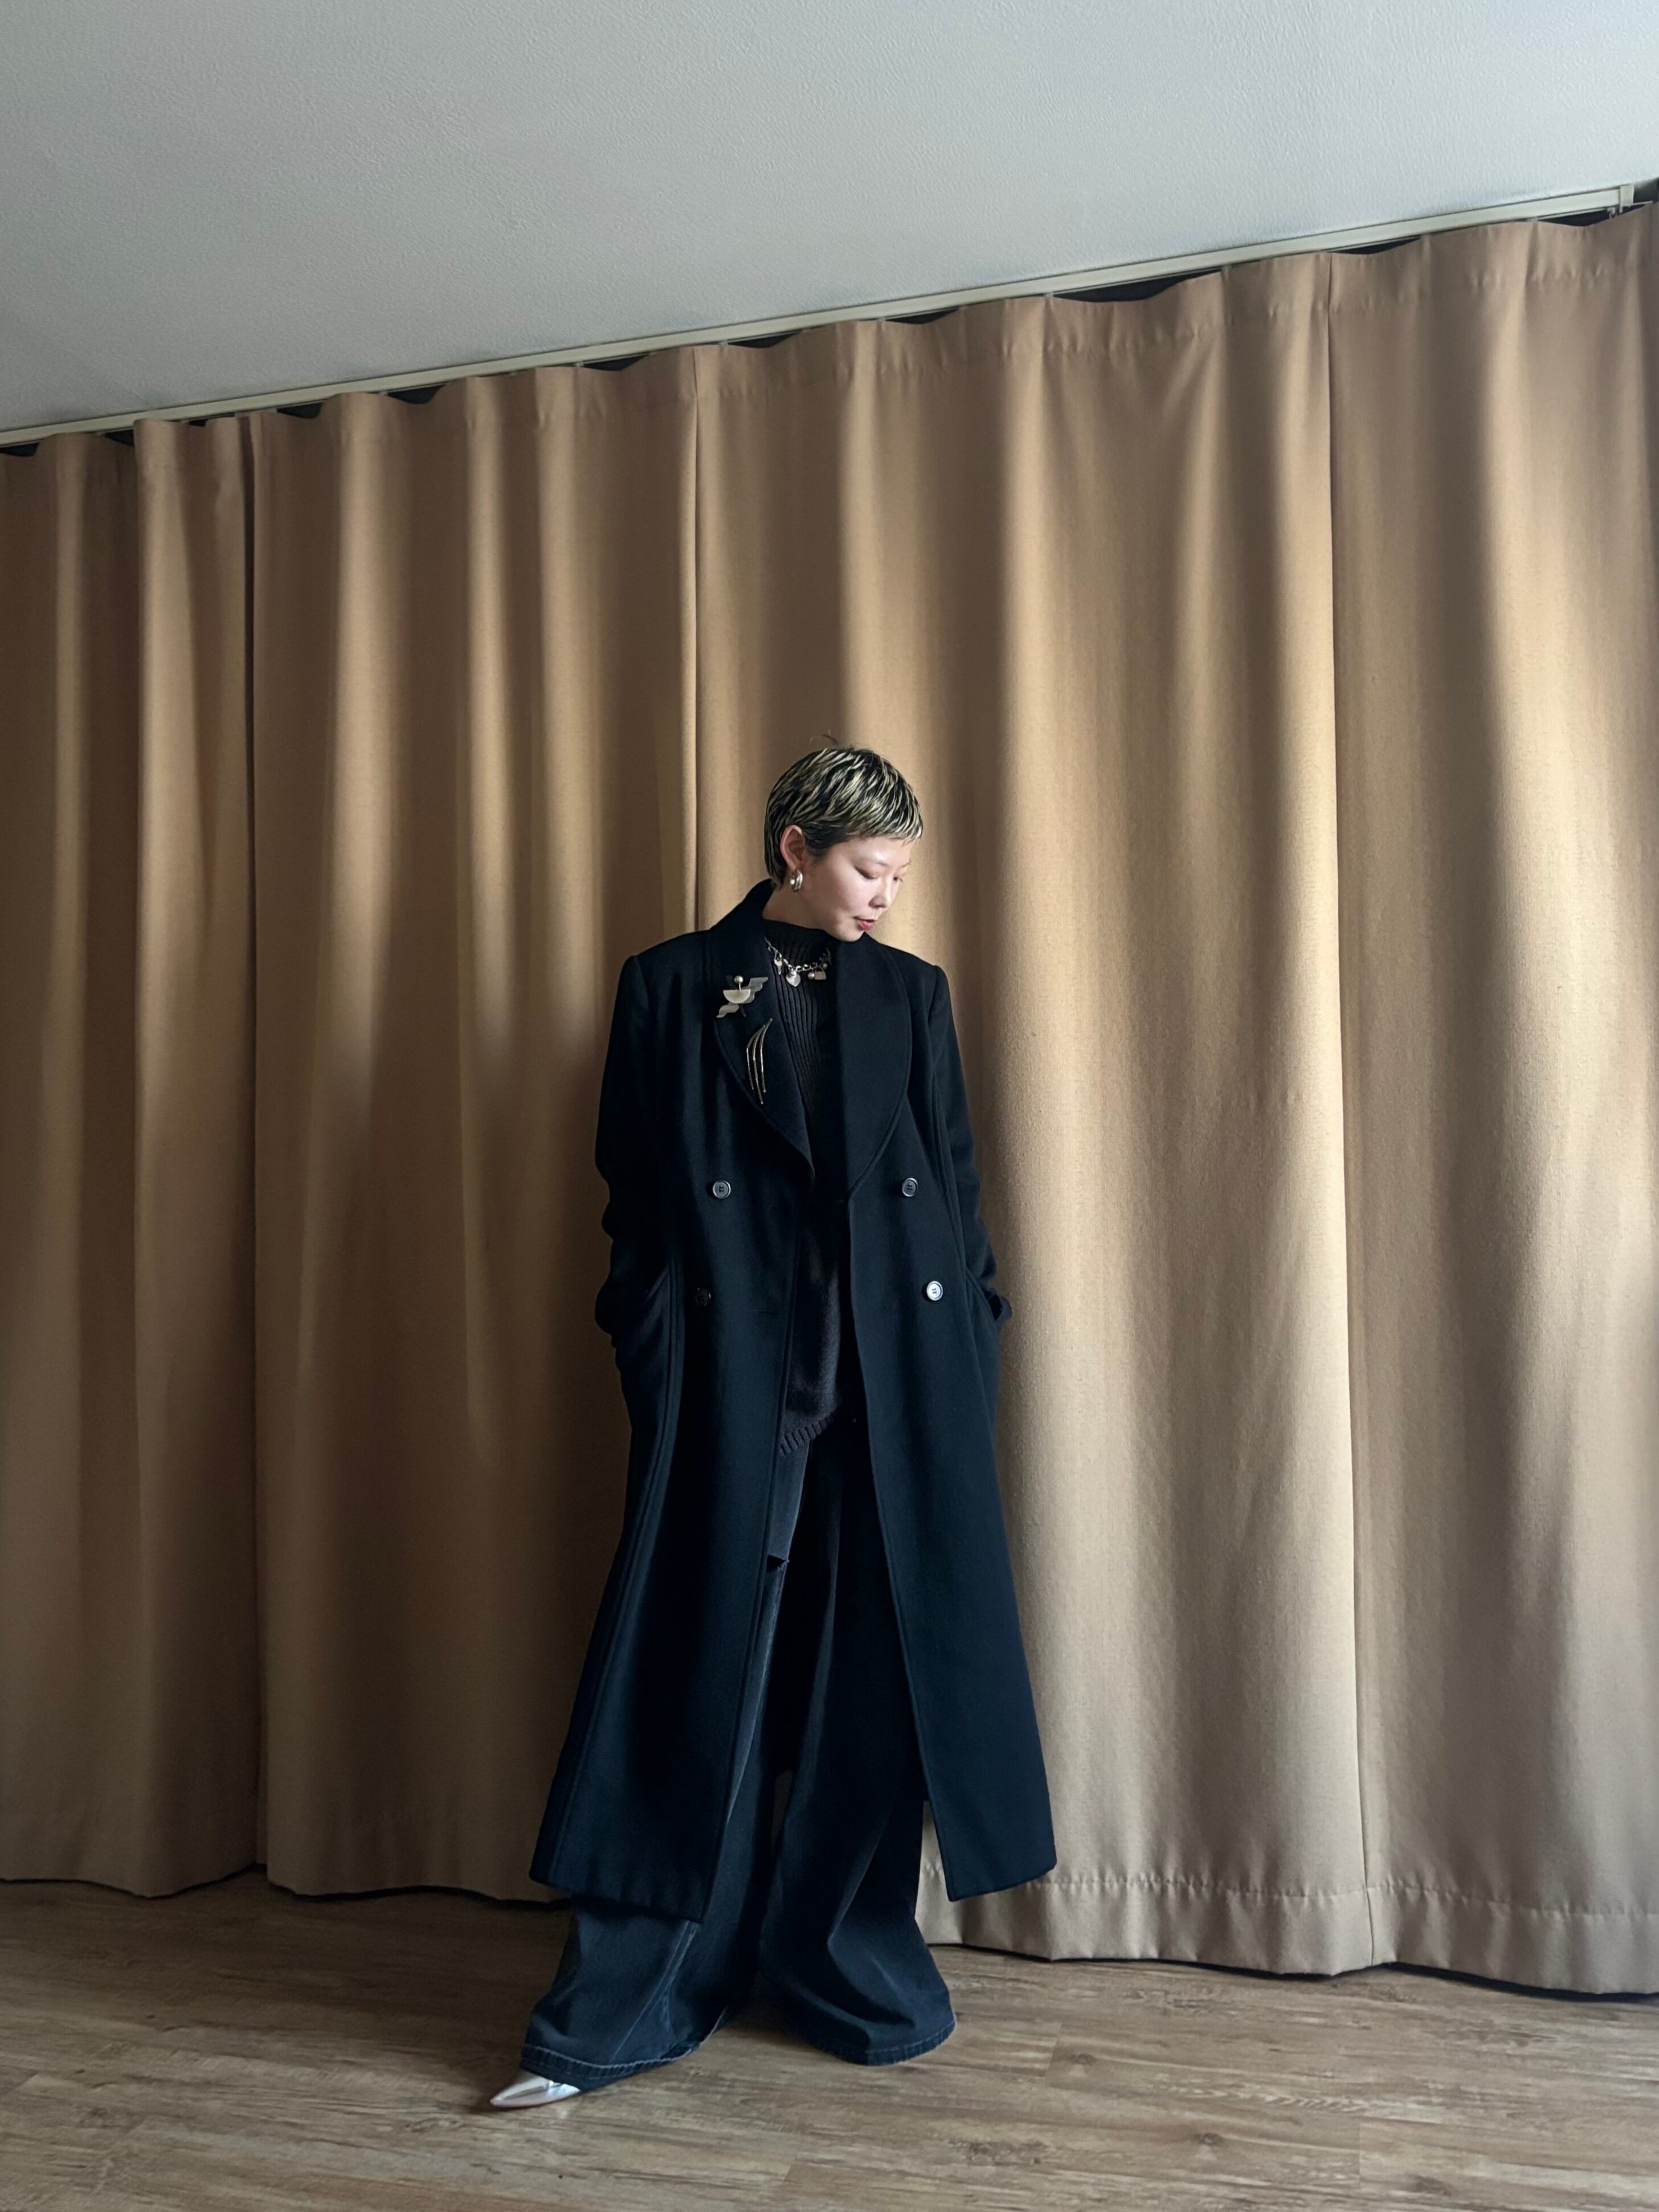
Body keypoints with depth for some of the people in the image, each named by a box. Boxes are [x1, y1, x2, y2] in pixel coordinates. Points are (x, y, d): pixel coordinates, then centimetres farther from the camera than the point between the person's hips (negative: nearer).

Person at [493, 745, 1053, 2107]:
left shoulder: (912, 994, 11)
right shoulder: (671, 988, 5)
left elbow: (955, 1184, 12)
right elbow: (636, 1196, 4)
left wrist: (969, 1348, 4)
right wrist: (654, 1356, -4)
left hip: (896, 1381, 3)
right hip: (733, 1383, -2)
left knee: (875, 1673, 9)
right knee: (703, 1675, 3)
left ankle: (853, 1963, 29)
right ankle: (623, 2008, 18)